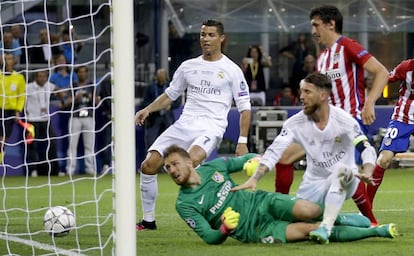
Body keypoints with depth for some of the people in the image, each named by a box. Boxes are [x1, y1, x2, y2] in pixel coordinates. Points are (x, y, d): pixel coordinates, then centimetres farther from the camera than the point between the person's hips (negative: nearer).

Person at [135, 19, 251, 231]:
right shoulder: (188, 66, 15)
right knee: (149, 164, -8)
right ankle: (148, 220, 6)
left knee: (192, 161, -36)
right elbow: (169, 95, 26)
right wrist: (148, 109, 8)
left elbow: (244, 107, 4)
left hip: (212, 126, -5)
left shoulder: (231, 70, 3)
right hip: (185, 124, 5)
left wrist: (242, 142, -4)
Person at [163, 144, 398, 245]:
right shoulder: (185, 204, -10)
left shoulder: (213, 167, -1)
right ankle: (376, 232, -8)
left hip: (262, 202, 3)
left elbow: (243, 160, 16)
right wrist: (224, 230, -34)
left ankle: (340, 219, 9)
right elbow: (210, 238, -12)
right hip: (254, 230, -3)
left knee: (307, 211, -27)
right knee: (308, 230, -21)